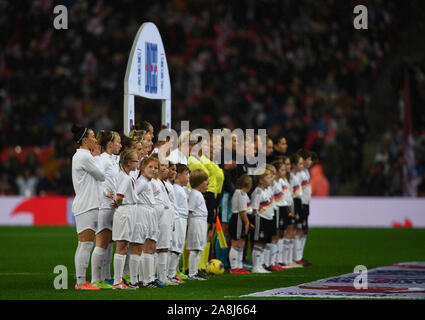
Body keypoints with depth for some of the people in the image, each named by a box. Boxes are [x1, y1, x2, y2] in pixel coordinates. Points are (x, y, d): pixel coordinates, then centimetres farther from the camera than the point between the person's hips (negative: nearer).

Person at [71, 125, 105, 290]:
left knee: (84, 245, 10)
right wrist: (96, 156, 4)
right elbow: (102, 175, -7)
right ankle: (81, 281, -11)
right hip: (87, 206, -10)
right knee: (86, 244, -10)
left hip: (85, 205, 10)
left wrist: (95, 156, 16)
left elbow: (98, 175, 21)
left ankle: (80, 281, 11)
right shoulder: (85, 156, -12)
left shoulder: (79, 156, 20)